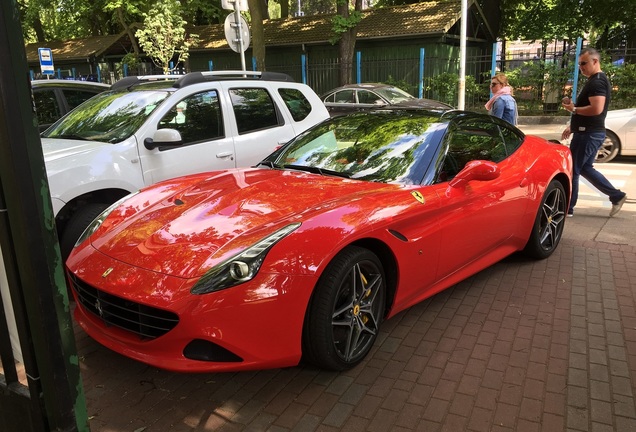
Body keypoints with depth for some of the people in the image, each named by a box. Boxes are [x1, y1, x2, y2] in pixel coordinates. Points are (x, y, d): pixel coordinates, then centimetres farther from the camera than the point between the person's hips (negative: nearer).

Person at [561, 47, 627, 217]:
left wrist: (573, 109, -17)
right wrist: (571, 127, 21)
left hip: (588, 134, -11)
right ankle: (617, 196, 21)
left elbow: (596, 109, -28)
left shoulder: (597, 82, -16)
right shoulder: (595, 81, 17)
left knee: (572, 170, -3)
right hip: (590, 133, 11)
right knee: (585, 169, 17)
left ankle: (567, 208, 5)